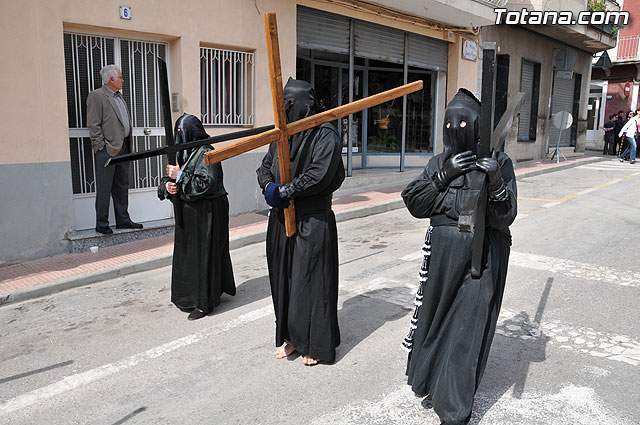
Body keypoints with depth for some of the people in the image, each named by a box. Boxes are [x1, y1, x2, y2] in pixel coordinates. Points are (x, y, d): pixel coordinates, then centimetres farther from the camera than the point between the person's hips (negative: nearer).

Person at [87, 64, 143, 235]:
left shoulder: (119, 96, 20)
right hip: (107, 150, -8)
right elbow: (93, 125, -12)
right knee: (104, 189, -3)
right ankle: (101, 224, 5)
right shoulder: (96, 96, -6)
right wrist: (102, 147, -15)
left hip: (123, 149, 8)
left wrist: (130, 146, 15)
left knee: (122, 186, 13)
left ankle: (123, 220, 21)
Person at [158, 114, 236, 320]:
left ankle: (204, 302, 8)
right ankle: (189, 295, 29)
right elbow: (168, 179, 15)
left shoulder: (205, 153, -15)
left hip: (206, 213, -9)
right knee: (186, 253, 15)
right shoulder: (181, 153, 12)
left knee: (203, 254, -2)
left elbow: (205, 184, -25)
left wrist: (180, 176, -19)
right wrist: (167, 185, -8)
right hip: (187, 212, 9)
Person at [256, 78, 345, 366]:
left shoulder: (325, 135, -10)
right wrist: (268, 186, -7)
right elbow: (264, 166, 15)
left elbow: (319, 174, -23)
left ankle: (315, 344, 18)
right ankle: (290, 337, 29)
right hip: (281, 219, 7)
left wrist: (285, 191, -17)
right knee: (283, 278, 12)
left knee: (311, 280, 2)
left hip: (313, 222, -7)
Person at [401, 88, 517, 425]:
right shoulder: (440, 162, 6)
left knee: (467, 325, -1)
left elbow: (504, 217, -14)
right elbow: (413, 202, -4)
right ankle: (432, 381, 39)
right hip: (441, 252, 4)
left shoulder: (498, 162, -6)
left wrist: (495, 182, -30)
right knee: (435, 315, 16)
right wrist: (444, 176, -15)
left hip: (481, 257, -4)